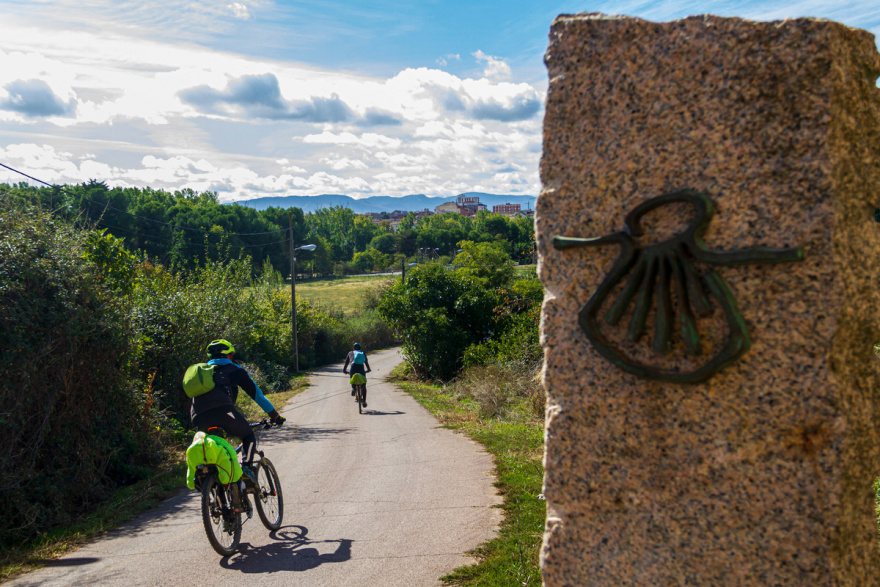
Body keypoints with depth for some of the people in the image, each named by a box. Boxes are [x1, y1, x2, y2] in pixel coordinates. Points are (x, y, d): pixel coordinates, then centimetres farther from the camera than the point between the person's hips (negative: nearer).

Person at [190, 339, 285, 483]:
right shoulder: (232, 369, 23)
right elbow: (256, 393, 23)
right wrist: (275, 415, 31)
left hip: (199, 418, 4)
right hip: (222, 410, -4)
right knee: (249, 436, 17)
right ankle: (247, 464, -9)